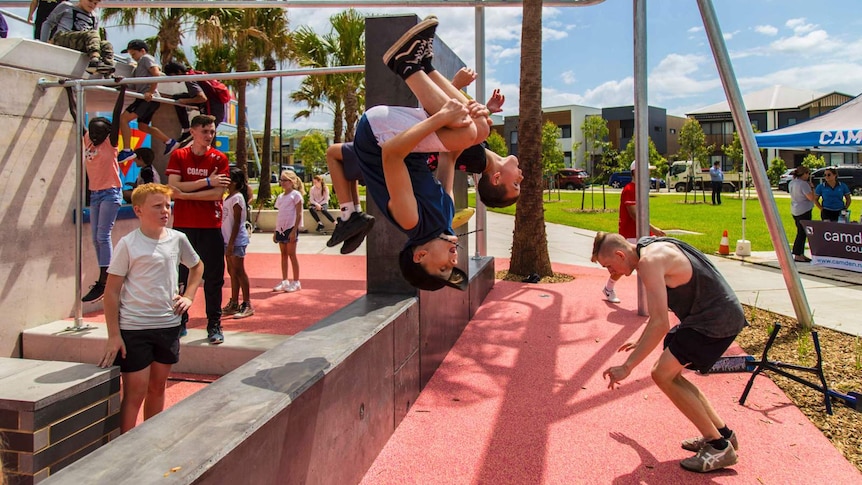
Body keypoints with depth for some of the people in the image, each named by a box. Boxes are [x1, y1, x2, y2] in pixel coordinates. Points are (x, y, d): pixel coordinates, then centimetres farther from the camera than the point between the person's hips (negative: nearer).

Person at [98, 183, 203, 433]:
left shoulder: (177, 239, 3)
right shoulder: (128, 244, -10)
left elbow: (197, 266, 23)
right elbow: (112, 291, -9)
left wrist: (188, 296, 9)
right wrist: (114, 335, -13)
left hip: (168, 325, 5)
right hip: (134, 329, -4)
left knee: (157, 388, 16)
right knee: (135, 394, -1)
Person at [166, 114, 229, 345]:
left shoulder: (219, 159, 2)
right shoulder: (178, 156, 4)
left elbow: (219, 193, -9)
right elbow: (173, 187, -9)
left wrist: (186, 194, -14)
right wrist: (207, 182, -13)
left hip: (211, 226, 0)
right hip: (183, 225, 1)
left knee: (213, 277, 2)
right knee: (181, 276, 7)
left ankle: (214, 325, 10)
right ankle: (180, 321, 19)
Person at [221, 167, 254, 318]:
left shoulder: (237, 197, -14)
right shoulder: (229, 197, 13)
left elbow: (237, 222, -17)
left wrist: (231, 243, -20)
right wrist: (228, 242, 13)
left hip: (237, 240, -9)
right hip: (228, 239, 9)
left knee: (238, 271, -5)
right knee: (232, 271, 12)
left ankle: (247, 305, 2)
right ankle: (233, 304, 19)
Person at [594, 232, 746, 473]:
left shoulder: (649, 261, -21)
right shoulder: (652, 249, 10)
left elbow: (660, 324, -29)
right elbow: (660, 309, 24)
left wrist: (626, 367, -26)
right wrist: (641, 341, 33)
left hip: (717, 320, -10)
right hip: (717, 314, 10)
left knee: (663, 374, -10)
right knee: (670, 374, 12)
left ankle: (719, 446, -2)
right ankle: (722, 432, 20)